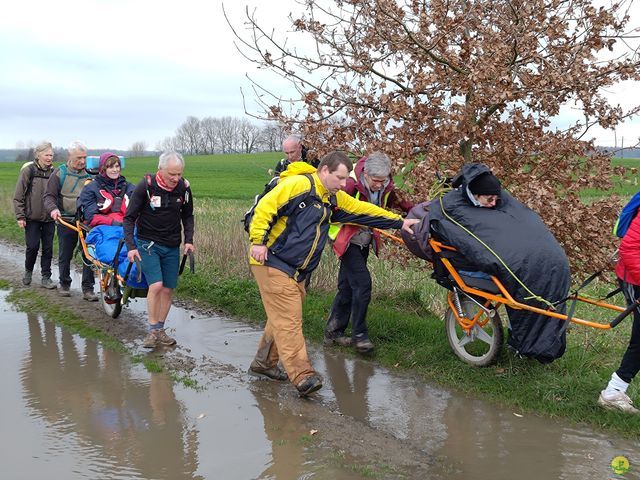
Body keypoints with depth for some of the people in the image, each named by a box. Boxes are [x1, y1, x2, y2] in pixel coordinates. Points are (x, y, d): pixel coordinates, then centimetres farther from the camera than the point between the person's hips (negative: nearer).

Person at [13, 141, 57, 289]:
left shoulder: (53, 172, 4)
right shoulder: (28, 170, -5)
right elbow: (18, 195, -4)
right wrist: (20, 216, -7)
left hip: (49, 218, 3)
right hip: (32, 218, -3)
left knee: (48, 248, 3)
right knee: (33, 246, -3)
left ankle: (46, 277, 12)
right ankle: (28, 271, 22)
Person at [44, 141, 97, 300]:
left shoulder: (91, 173, 7)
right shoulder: (60, 173, 1)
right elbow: (49, 196, -1)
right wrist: (53, 209, -20)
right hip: (66, 221, -1)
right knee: (65, 256, 9)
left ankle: (88, 289, 3)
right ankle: (64, 285, 27)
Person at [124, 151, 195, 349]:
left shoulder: (183, 188, -4)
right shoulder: (146, 186, -15)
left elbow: (188, 216, 12)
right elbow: (129, 218, -9)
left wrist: (189, 240, -1)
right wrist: (131, 247, -18)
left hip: (172, 247, 4)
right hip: (148, 244, -4)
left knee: (168, 290, 5)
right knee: (156, 285, -17)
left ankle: (160, 330, 19)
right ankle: (153, 331, -5)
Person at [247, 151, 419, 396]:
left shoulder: (333, 199, 14)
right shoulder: (299, 185, -15)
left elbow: (363, 209, 17)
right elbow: (265, 207, -18)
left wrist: (399, 221, 17)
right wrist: (258, 241, -21)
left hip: (296, 271, 9)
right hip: (272, 263, -9)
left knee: (282, 319, 12)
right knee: (289, 320, -11)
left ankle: (263, 363, 25)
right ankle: (303, 376, -14)